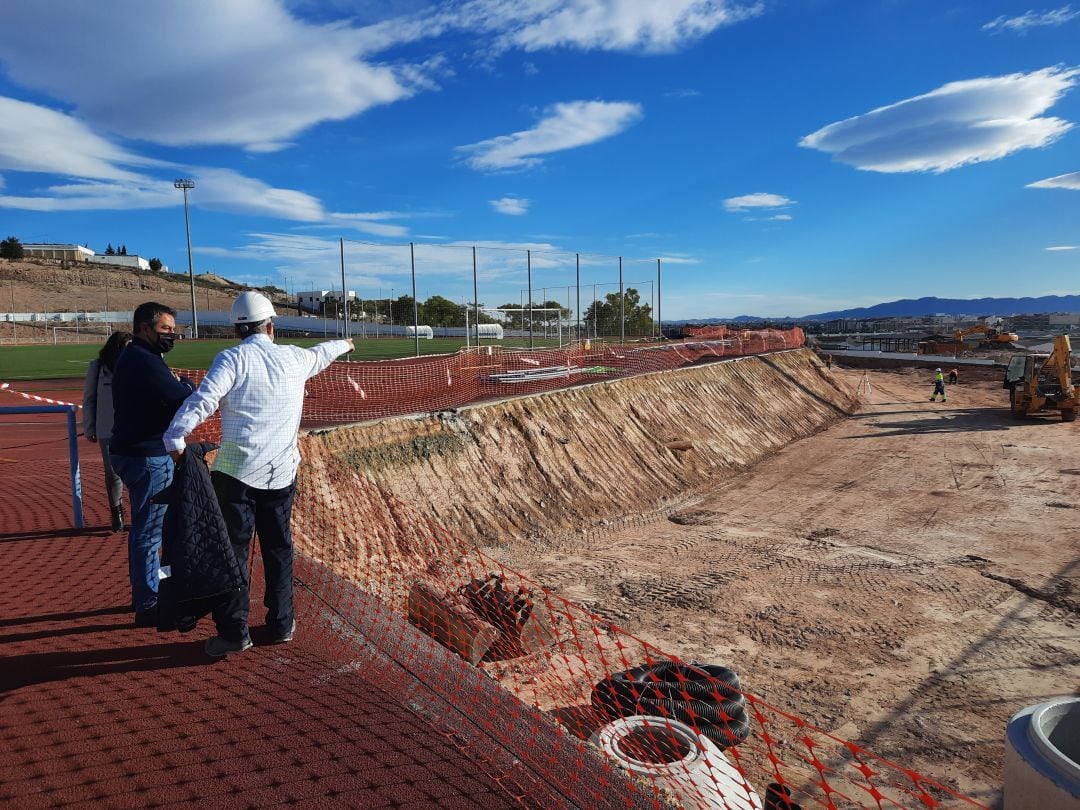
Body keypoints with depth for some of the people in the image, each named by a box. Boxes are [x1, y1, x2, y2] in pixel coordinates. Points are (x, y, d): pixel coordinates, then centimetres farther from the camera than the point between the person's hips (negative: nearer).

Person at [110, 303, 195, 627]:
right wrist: (184, 384, -4)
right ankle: (148, 606, 9)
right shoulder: (145, 361, -19)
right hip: (148, 458, -11)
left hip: (133, 452, 11)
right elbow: (185, 400, -23)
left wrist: (174, 385, -4)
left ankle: (144, 593, 36)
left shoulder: (131, 358, 15)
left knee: (144, 529, 21)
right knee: (149, 532, -1)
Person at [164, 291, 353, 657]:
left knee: (234, 549, 4)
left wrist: (174, 438, -15)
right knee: (279, 548, 14)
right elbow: (320, 354, 28)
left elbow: (203, 400, -18)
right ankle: (281, 624, 23)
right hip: (281, 471, 3)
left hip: (237, 469, -3)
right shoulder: (294, 358, 7)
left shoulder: (232, 358, -5)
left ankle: (234, 631, 8)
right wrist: (343, 345, 48)